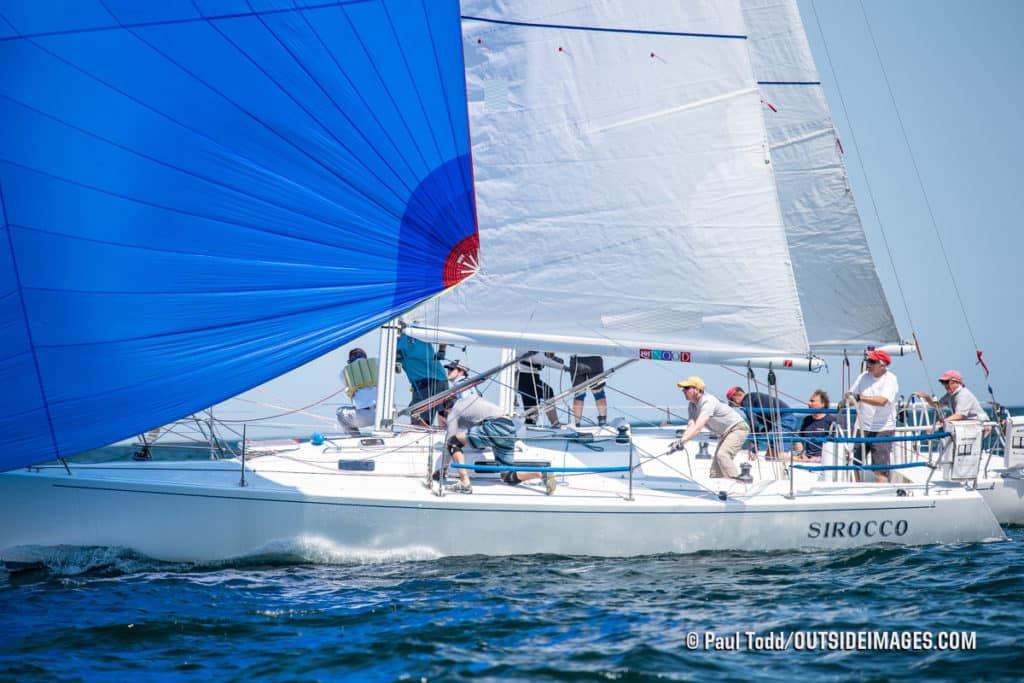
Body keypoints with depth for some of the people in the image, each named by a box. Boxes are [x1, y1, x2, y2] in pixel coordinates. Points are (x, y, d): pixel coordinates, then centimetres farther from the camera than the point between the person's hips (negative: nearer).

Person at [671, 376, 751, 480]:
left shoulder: (708, 402, -28)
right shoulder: (692, 405, 0)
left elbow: (698, 427, -38)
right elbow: (691, 426, -14)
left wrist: (682, 441, -46)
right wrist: (681, 440, -33)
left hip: (737, 429, -10)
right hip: (724, 435, 10)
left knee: (722, 455, -31)